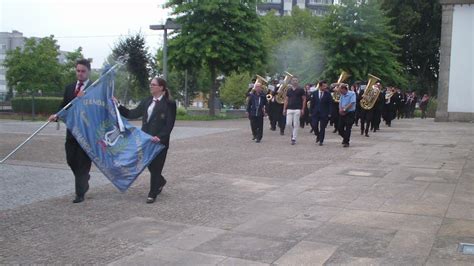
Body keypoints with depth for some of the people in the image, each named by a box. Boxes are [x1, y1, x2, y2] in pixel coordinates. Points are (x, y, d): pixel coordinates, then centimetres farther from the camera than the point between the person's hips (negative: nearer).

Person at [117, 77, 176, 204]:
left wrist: (160, 137, -23)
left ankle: (153, 194, 14)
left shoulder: (169, 103, -8)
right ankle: (160, 181, 41)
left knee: (155, 167, 2)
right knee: (150, 165, 13)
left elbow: (169, 124, -12)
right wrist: (119, 106, 1)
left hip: (160, 141, -5)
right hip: (146, 139, 5)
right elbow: (133, 114, 9)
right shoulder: (146, 101, 9)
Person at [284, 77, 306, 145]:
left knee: (295, 125, -2)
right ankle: (293, 132, 25)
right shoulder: (289, 90, 11)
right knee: (288, 123, -4)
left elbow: (304, 100, 1)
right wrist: (284, 109, 4)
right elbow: (286, 100, 12)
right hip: (289, 109, 3)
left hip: (297, 109, -3)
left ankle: (294, 139, 4)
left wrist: (302, 109, -6)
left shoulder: (300, 90, 1)